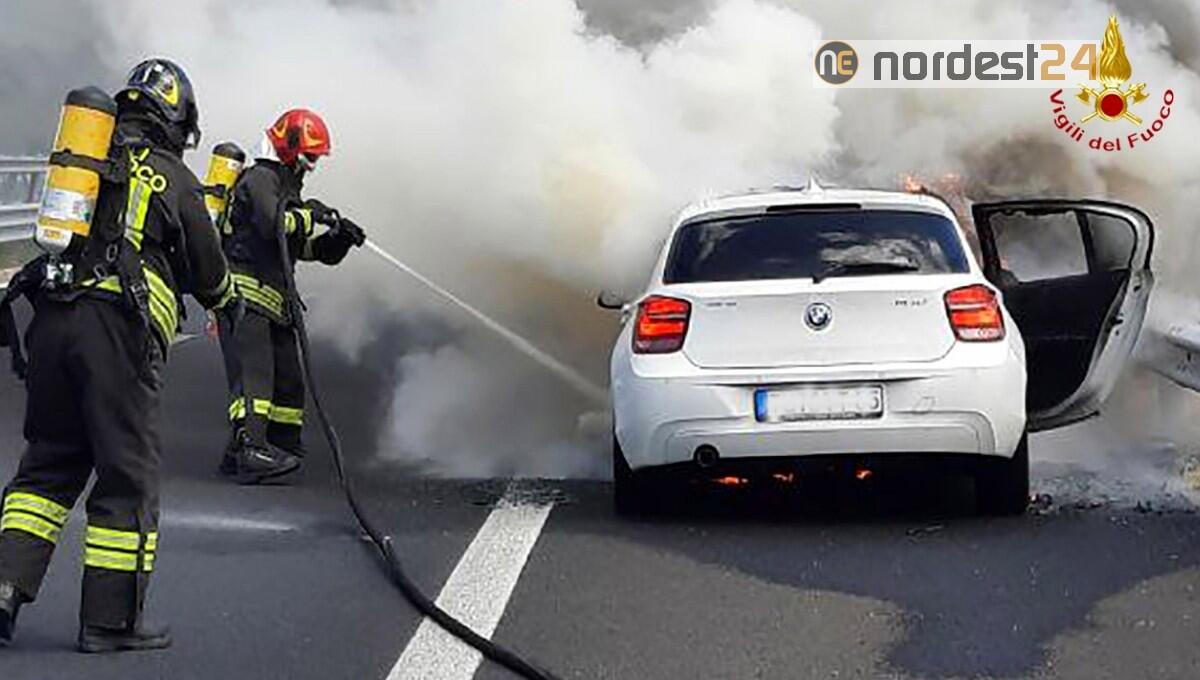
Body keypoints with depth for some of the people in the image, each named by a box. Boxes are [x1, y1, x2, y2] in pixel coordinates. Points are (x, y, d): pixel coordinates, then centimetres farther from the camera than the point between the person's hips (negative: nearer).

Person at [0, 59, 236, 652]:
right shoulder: (173, 178, 4)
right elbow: (206, 270, 11)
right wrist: (227, 297, 33)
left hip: (52, 319, 5)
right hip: (120, 325, -5)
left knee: (49, 462, 14)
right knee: (127, 474, 1)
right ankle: (111, 619, 3)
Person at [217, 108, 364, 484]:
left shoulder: (285, 186, 26)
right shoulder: (260, 179, -6)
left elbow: (304, 247, 27)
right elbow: (274, 224, -24)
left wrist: (338, 238, 10)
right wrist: (310, 214, -9)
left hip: (272, 298, 10)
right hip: (244, 293, -10)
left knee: (288, 377, 6)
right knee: (253, 368, -22)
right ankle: (250, 447, -34)